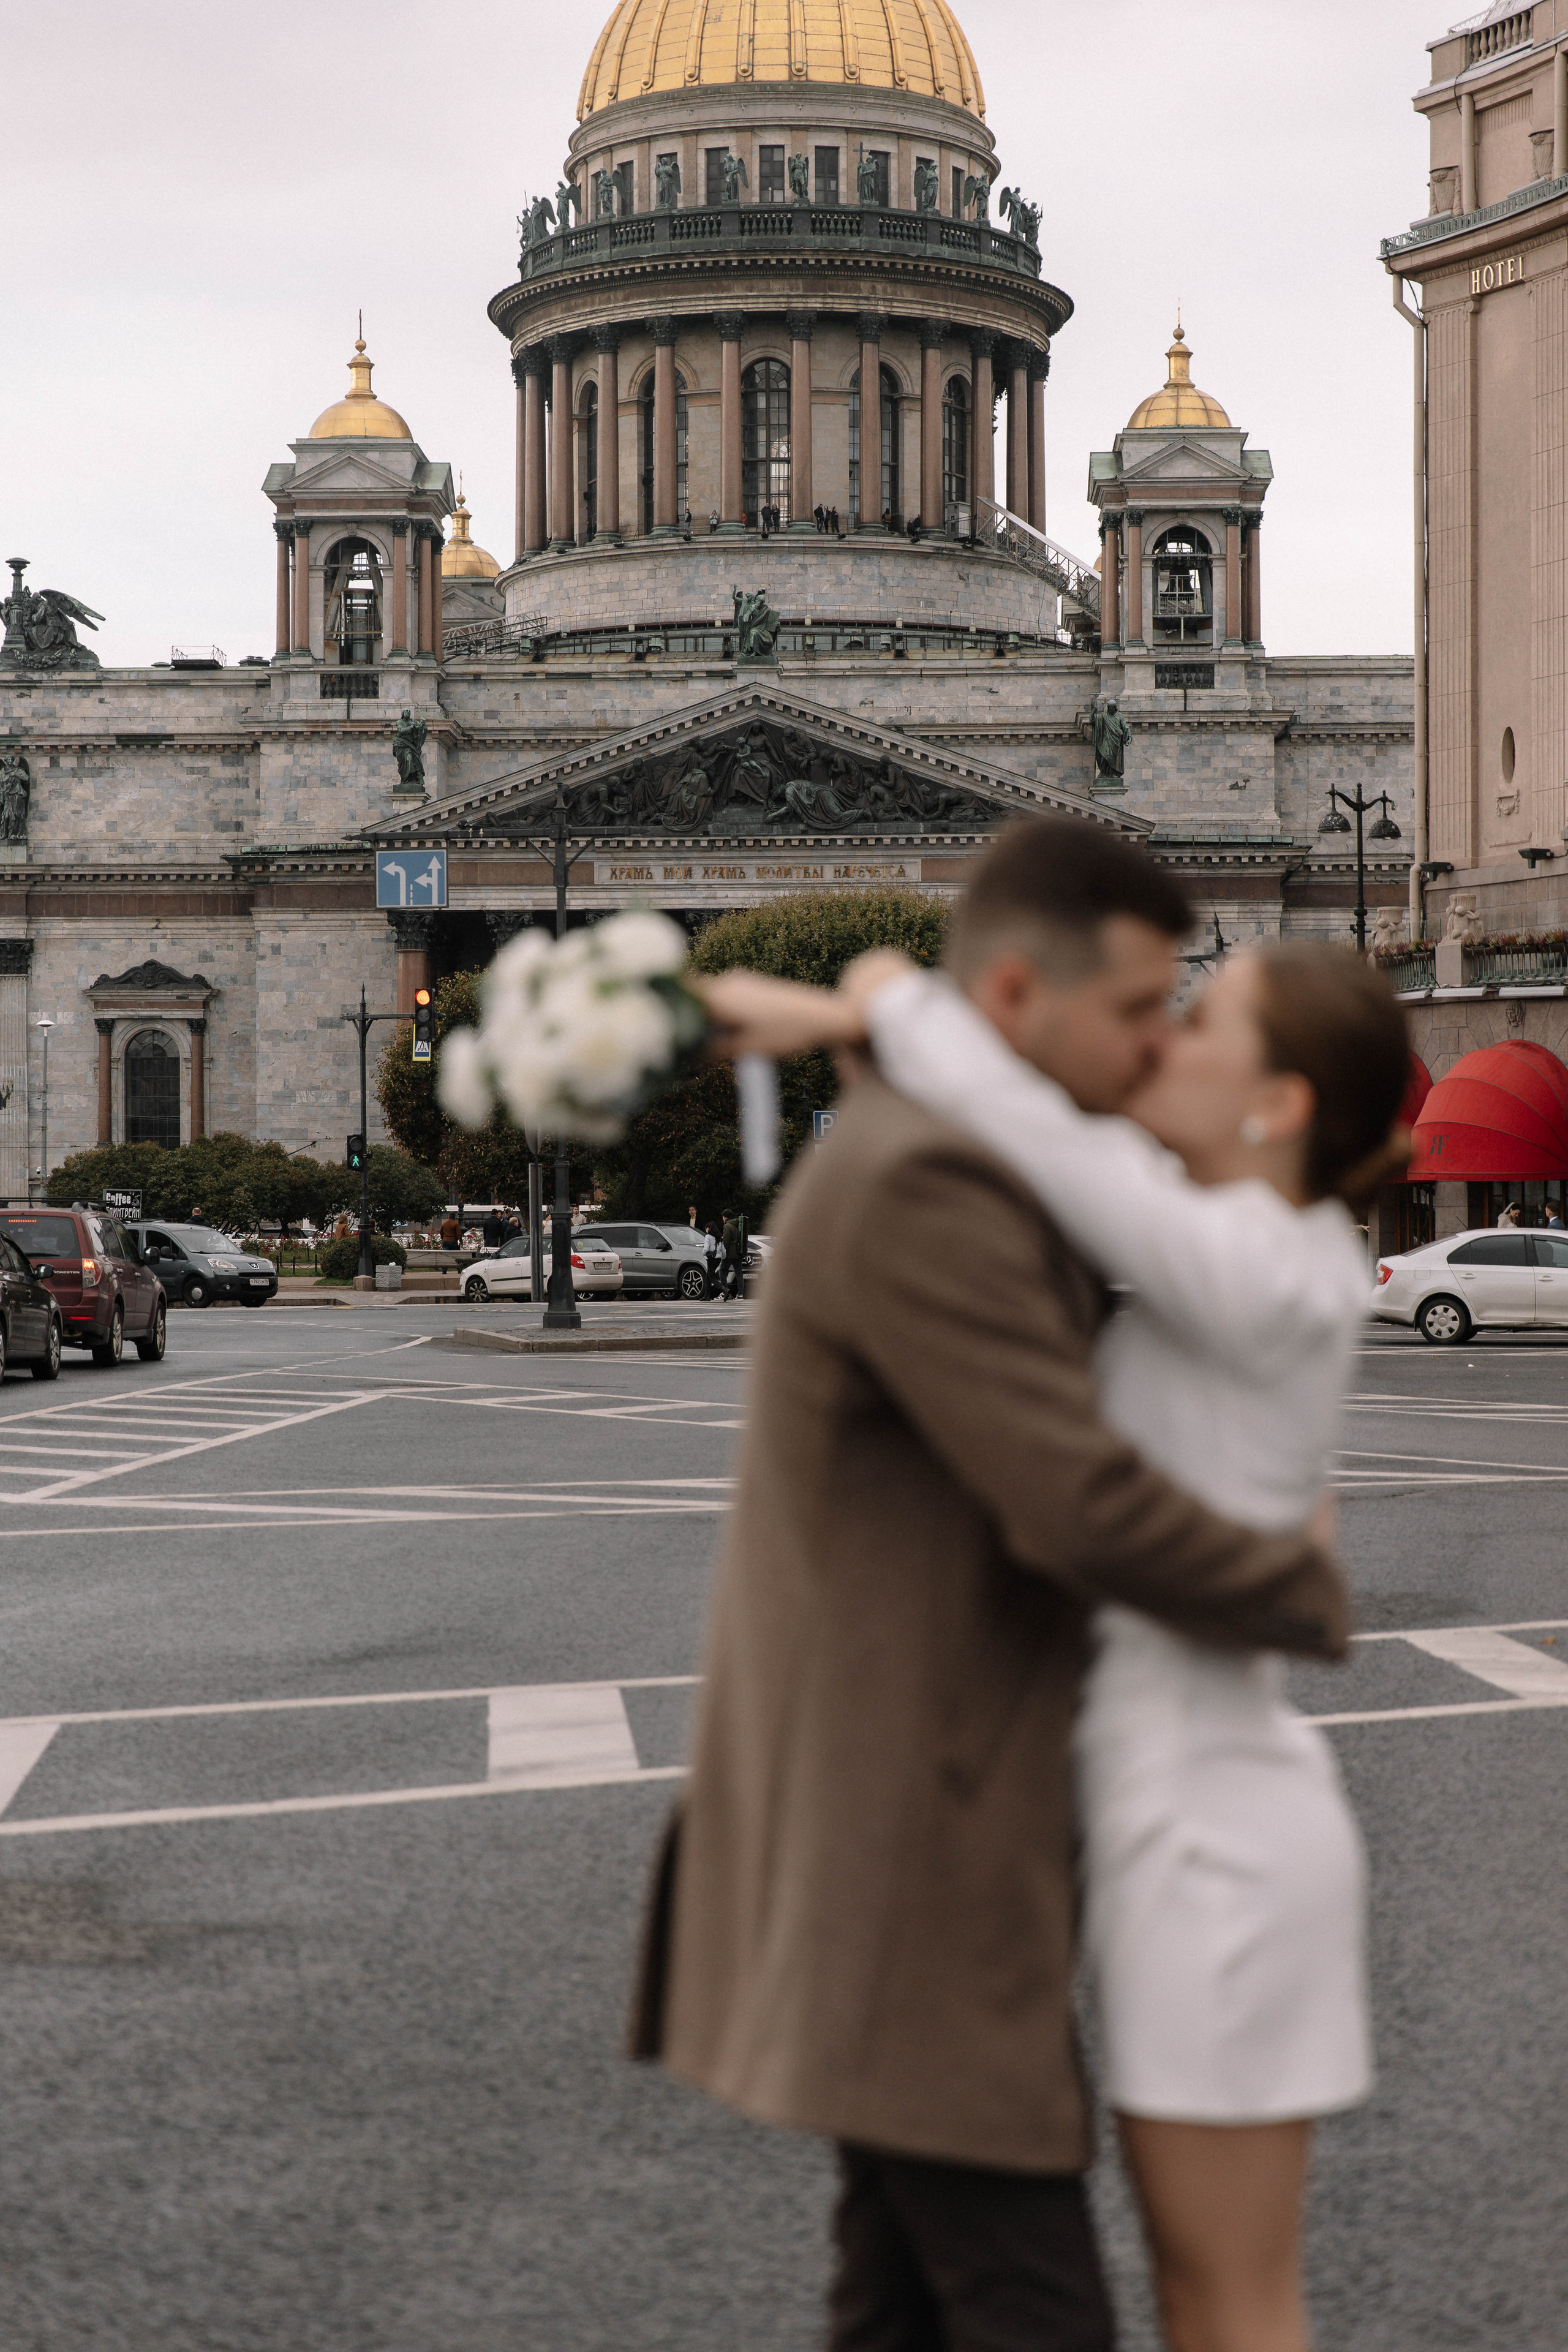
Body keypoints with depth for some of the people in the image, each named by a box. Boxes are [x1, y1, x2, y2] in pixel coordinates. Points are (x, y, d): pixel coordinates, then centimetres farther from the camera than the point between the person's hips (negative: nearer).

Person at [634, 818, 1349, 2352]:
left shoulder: (942, 1173, 14)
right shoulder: (919, 1190, -21)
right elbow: (1084, 1511, -24)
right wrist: (1311, 1596, -6)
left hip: (906, 1828, 11)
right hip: (900, 1862, -11)